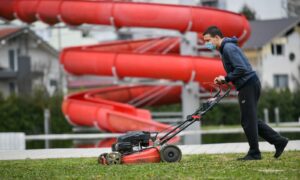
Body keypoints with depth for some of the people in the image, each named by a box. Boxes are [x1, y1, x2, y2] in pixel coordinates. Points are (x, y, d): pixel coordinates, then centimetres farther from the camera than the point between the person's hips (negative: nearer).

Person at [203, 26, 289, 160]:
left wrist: (226, 79, -12)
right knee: (251, 120, 14)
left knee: (248, 121, -3)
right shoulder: (225, 48, 17)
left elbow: (241, 69, -22)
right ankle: (279, 141, 15)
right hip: (249, 85, 10)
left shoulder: (228, 48, -15)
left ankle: (254, 153, 4)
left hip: (248, 85, -10)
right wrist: (224, 80, 7)